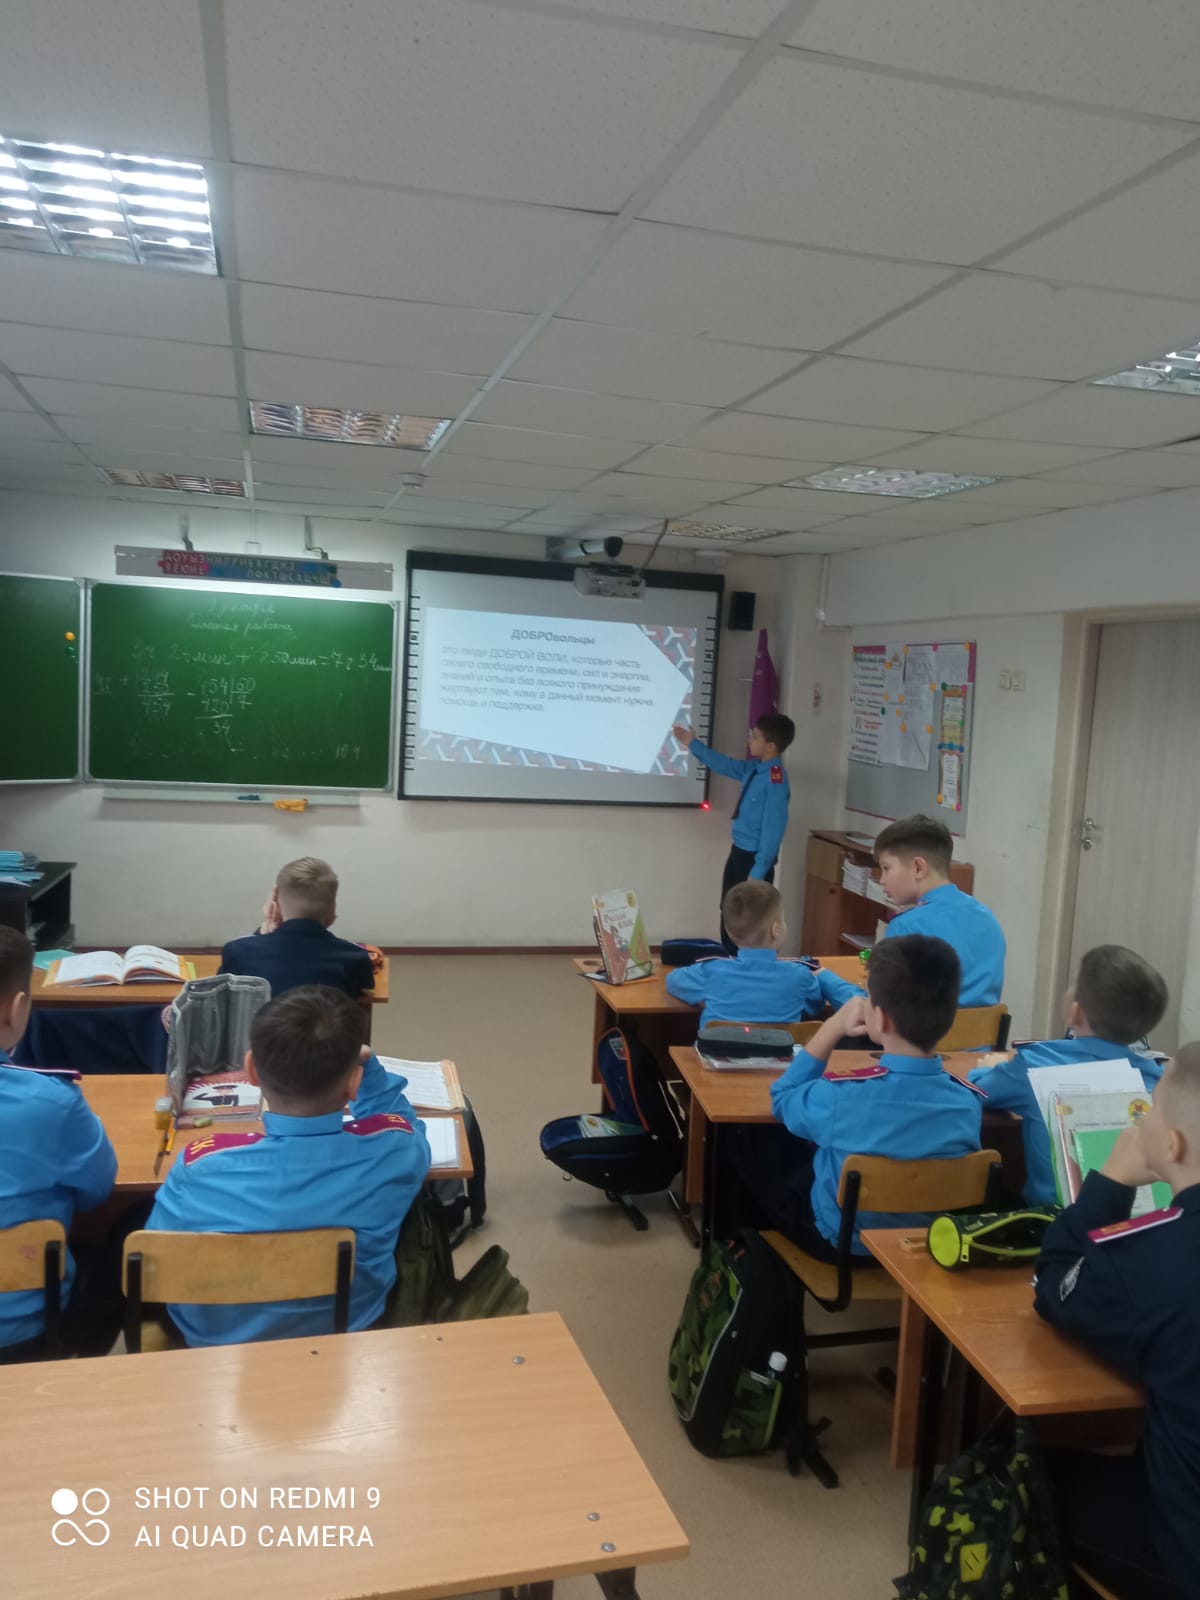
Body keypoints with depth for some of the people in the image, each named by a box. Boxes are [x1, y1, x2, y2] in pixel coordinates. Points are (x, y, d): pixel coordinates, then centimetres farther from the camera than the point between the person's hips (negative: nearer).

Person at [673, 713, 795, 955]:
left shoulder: (775, 780, -23)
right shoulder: (753, 768, 3)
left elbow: (772, 829, -24)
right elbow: (724, 765, 24)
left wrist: (758, 872, -22)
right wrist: (693, 744, 27)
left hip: (755, 859, -9)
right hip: (739, 853, 9)